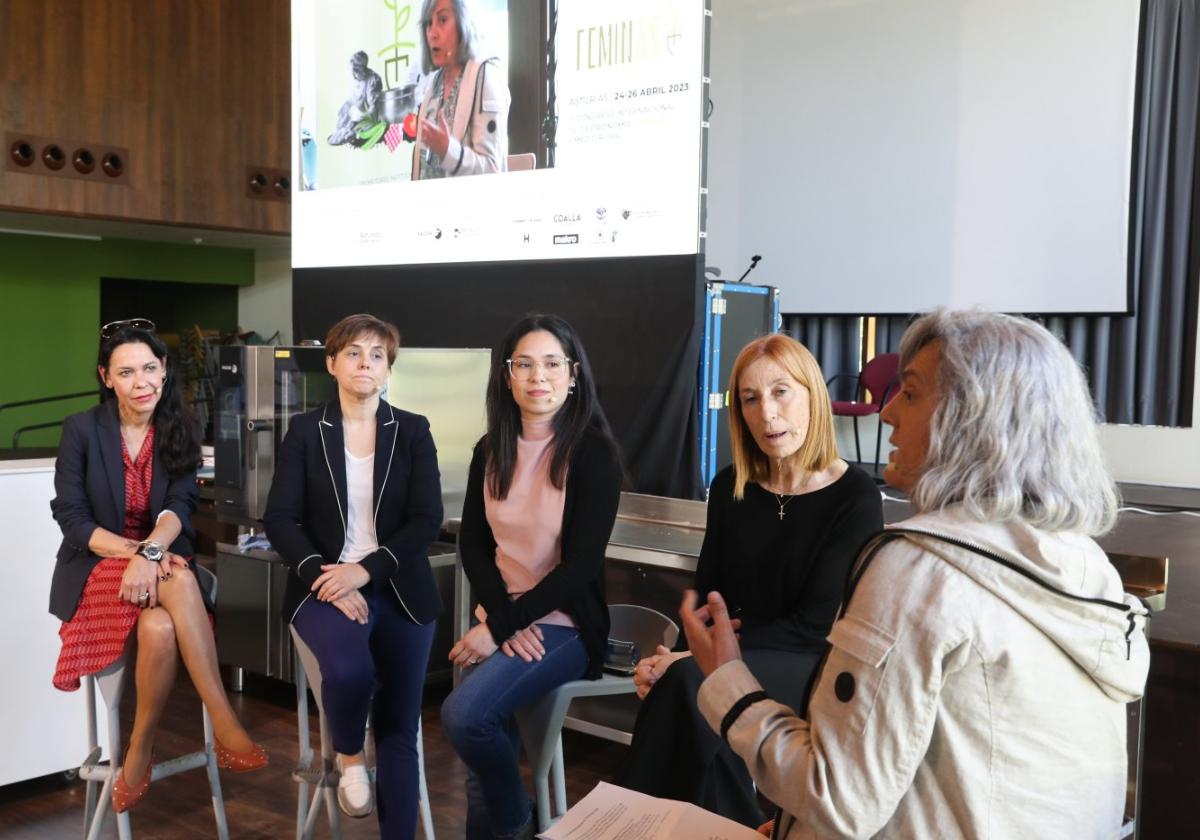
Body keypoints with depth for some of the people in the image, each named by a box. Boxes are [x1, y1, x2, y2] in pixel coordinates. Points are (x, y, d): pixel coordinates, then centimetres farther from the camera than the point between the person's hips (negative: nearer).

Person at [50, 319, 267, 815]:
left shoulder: (180, 431, 2)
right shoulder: (82, 429, -4)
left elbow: (180, 506, -10)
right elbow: (71, 518, -8)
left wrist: (151, 551, -32)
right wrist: (136, 551, -24)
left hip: (161, 563, 3)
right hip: (97, 567, -2)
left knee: (161, 628, -34)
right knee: (180, 583, -35)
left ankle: (140, 752, -19)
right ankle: (225, 726, -32)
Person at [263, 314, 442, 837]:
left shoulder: (413, 431, 4)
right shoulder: (305, 431, 4)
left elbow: (427, 520, -3)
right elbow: (280, 519, -2)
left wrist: (365, 569, -16)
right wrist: (323, 575, -17)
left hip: (399, 589, 1)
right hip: (326, 583, -1)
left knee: (399, 729, -5)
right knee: (350, 669, -30)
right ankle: (348, 755, 2)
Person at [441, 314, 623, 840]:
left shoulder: (594, 454, -9)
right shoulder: (490, 450, 6)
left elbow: (580, 566, -14)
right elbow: (472, 543, 6)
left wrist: (497, 628, -16)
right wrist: (501, 617, -12)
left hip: (565, 624, -4)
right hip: (503, 621, 5)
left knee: (463, 714, -23)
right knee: (483, 755, -12)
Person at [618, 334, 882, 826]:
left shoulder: (856, 498, -8)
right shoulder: (730, 487, 8)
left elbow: (814, 626, -14)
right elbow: (709, 595, 9)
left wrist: (696, 660, -20)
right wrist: (680, 656, -13)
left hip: (816, 669, -4)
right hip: (739, 661, 4)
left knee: (690, 685, -31)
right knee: (680, 683, -31)